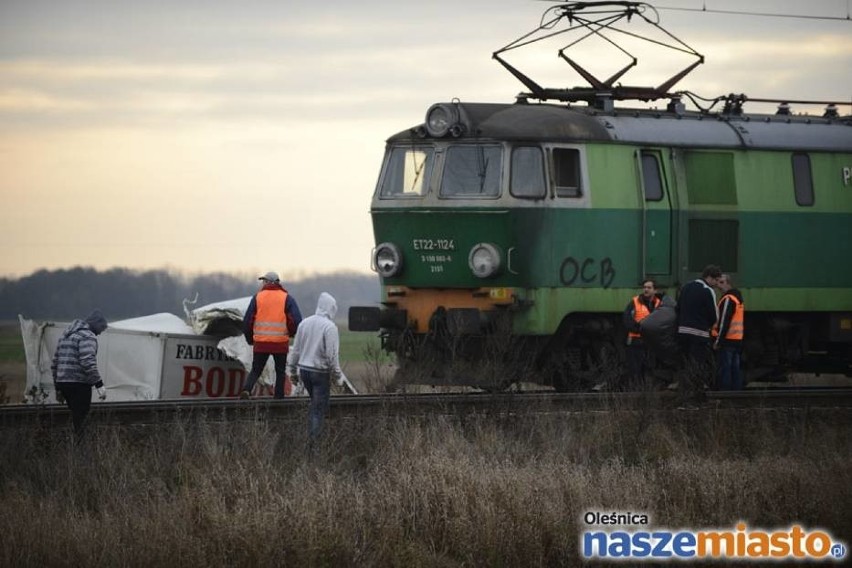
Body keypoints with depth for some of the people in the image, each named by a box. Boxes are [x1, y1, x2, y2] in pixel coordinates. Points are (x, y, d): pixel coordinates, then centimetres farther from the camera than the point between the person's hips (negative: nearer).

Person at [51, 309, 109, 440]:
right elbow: (88, 362, -22)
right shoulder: (87, 336, -8)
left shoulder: (65, 336, 22)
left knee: (76, 419, 14)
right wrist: (99, 384, -21)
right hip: (79, 384, -9)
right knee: (82, 420, -9)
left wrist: (58, 388, 28)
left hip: (62, 382, 9)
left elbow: (55, 364, 24)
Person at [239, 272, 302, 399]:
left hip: (260, 342, 1)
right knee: (280, 372, 14)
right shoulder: (287, 298, 0)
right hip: (281, 343, -1)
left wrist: (250, 338, 17)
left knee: (255, 370, 9)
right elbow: (297, 321, -7)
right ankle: (279, 395, 12)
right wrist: (290, 333, 13)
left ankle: (246, 389, -13)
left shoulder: (257, 297, 3)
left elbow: (247, 320, 3)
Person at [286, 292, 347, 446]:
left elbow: (296, 350, 9)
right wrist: (338, 376, -7)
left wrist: (292, 370, 18)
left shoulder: (305, 323, 4)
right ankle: (313, 440, -4)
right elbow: (332, 355, -17)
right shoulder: (330, 327, -16)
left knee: (315, 403, 22)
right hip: (320, 372, -6)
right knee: (319, 407, 1)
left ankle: (311, 436, 21)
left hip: (304, 370, 6)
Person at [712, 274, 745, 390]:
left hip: (727, 341, -9)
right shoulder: (738, 298, 19)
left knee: (723, 369, -8)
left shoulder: (728, 299, -12)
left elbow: (724, 322, -18)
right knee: (735, 369, 11)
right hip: (737, 340, 9)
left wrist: (718, 341, -16)